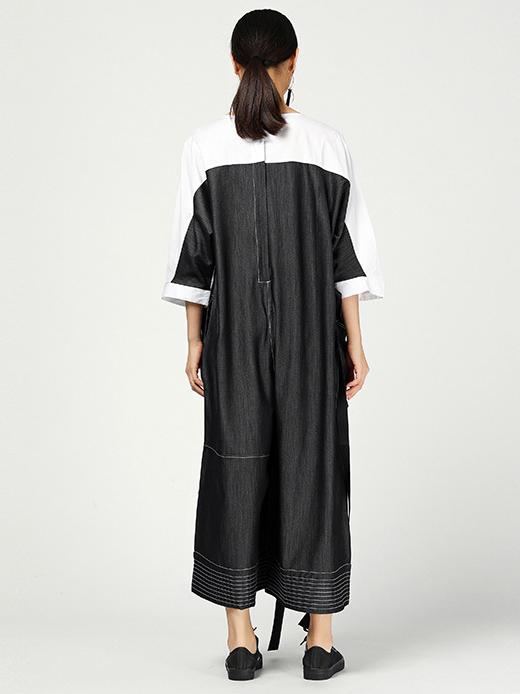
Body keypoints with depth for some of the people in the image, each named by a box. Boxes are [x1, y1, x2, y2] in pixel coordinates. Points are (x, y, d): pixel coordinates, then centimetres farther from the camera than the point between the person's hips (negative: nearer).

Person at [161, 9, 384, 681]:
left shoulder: (205, 146, -2)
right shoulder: (326, 144, -3)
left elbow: (193, 252, 0)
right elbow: (347, 249, -3)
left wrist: (195, 342, 7)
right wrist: (355, 343, 1)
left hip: (234, 330, 1)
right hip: (312, 329, 0)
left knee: (236, 462, 7)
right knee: (312, 462, 6)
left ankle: (241, 638, 9)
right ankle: (320, 635, 8)